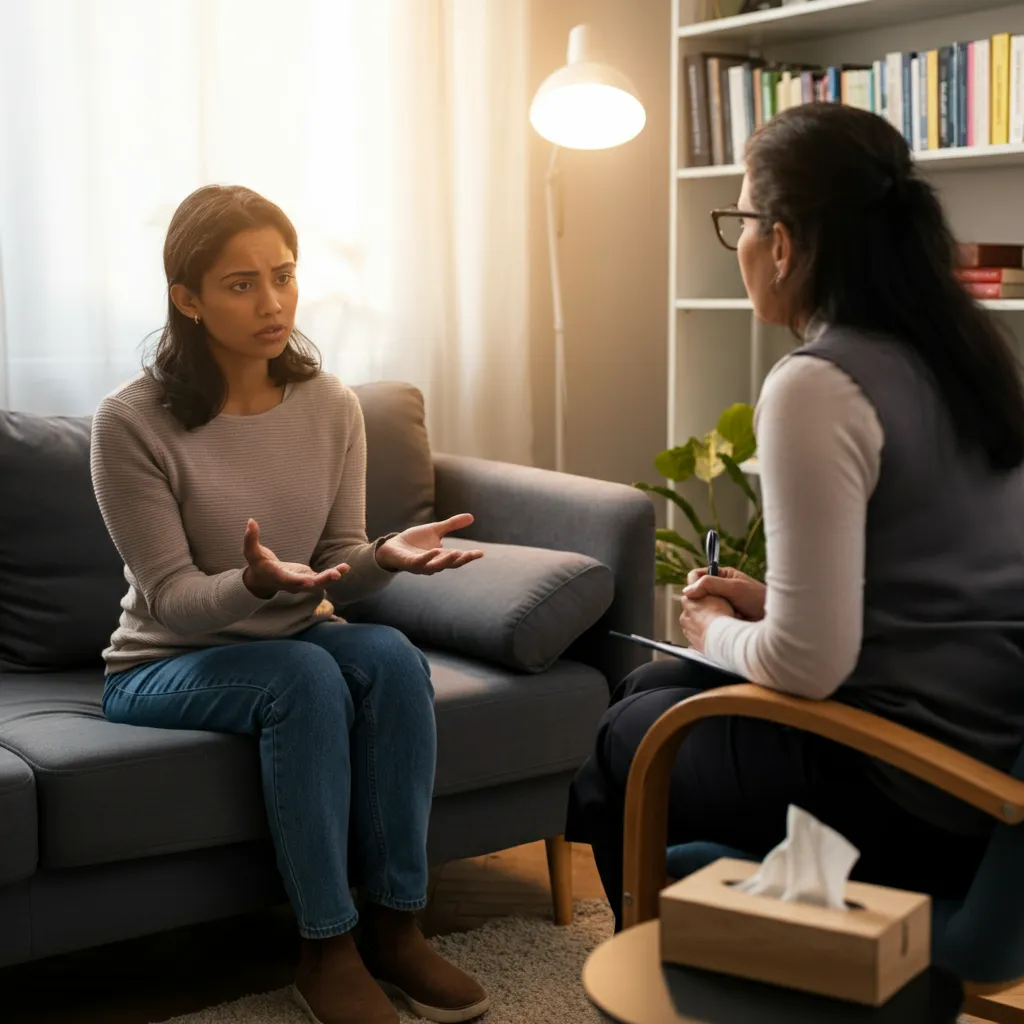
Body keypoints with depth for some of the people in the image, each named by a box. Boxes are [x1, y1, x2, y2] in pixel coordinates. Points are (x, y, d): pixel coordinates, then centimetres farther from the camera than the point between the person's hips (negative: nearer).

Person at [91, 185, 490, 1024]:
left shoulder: (331, 407, -5)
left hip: (299, 640, 4)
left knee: (392, 657, -27)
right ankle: (327, 953, -22)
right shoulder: (132, 421, -18)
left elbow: (339, 575, -1)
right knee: (304, 677, -33)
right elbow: (173, 601, -17)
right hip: (165, 666, -4)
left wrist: (385, 557, -24)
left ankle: (394, 928, -17)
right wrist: (256, 582, -38)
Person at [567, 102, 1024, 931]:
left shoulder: (817, 388, -22)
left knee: (629, 740, 18)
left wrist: (718, 634, -2)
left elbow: (807, 664, -23)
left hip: (909, 793, -8)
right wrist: (773, 602, 10)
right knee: (646, 690, 24)